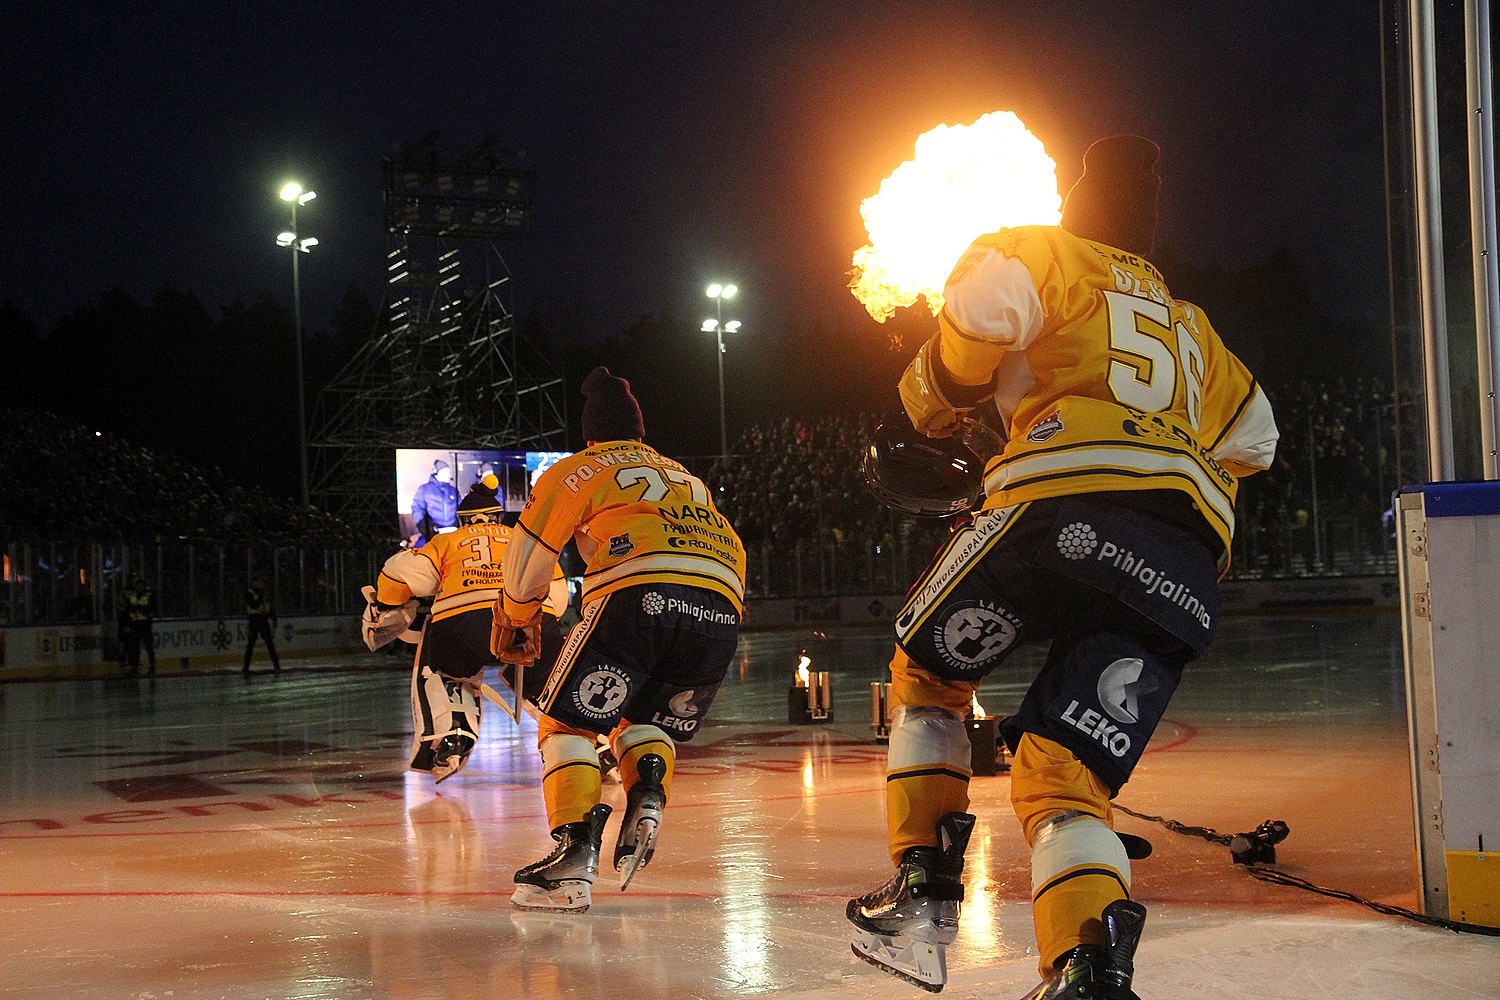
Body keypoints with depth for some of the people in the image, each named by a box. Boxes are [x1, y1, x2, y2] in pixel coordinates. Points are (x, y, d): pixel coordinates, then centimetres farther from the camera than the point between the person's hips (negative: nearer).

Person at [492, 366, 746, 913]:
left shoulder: (581, 469, 23)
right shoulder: (689, 480, 39)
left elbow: (531, 548, 17)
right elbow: (734, 554, 38)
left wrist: (514, 617, 32)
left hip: (639, 595, -5)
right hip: (721, 609, 5)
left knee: (569, 720, 6)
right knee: (647, 723, 26)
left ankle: (576, 854, -12)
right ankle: (647, 796, -3)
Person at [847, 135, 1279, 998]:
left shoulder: (1042, 252, 19)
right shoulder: (1190, 325, 38)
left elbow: (986, 307, -2)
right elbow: (1252, 437, 42)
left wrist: (935, 404, 12)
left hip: (1072, 496, -5)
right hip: (1189, 560, 5)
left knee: (929, 669, 20)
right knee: (1063, 770, -1)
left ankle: (924, 893, 12)